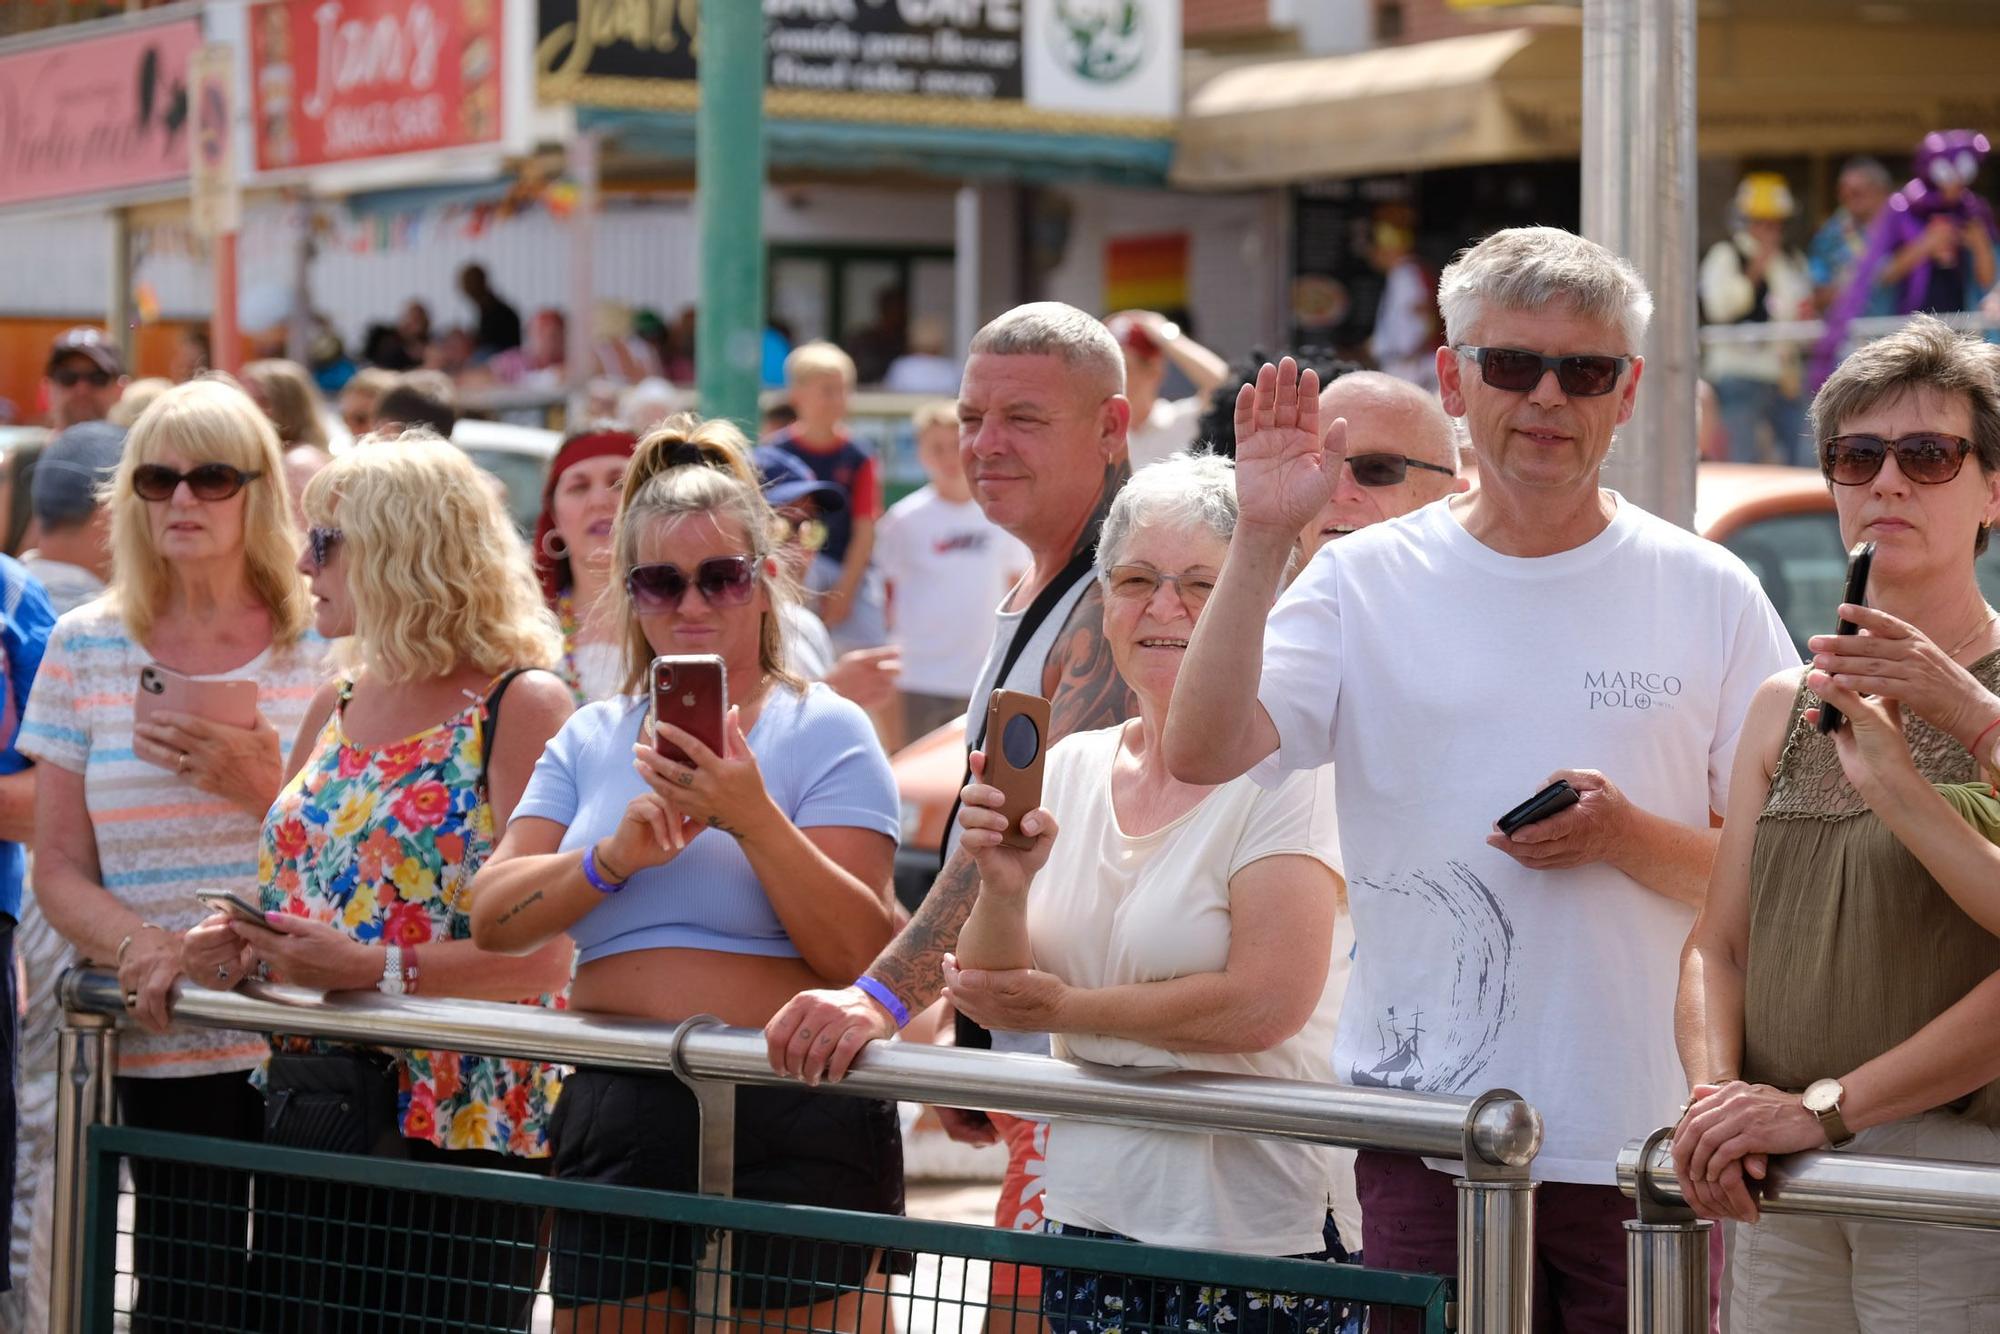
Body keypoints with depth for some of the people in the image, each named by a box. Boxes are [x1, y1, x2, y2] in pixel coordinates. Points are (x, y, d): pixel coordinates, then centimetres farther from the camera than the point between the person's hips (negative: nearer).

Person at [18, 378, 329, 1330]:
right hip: (167, 1053, 1)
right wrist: (142, 948, -11)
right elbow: (59, 870, 8)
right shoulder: (88, 649, 9)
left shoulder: (328, 646, 4)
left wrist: (269, 788, -13)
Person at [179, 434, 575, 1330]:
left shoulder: (522, 708, -8)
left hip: (456, 1125, -7)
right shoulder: (335, 708, 14)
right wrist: (235, 944, 0)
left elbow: (549, 951, -17)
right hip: (308, 1113, 7)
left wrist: (374, 969, -25)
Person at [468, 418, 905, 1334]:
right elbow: (492, 919, 2)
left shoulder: (825, 732, 1)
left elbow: (862, 956, -10)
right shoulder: (590, 740, 14)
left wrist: (755, 819, -21)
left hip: (787, 1134, -4)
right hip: (615, 1126, 4)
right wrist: (615, 857, -14)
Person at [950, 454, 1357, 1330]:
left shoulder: (1288, 769, -9)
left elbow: (1265, 1004, -18)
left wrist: (1067, 1008, -7)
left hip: (1256, 1223, -5)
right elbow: (988, 1001, 5)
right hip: (1090, 1216, 5)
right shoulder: (1070, 767, 8)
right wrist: (1002, 890, -16)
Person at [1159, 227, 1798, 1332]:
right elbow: (1203, 753, -9)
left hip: (1647, 1141, 0)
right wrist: (1262, 539, -15)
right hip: (1425, 1143, 0)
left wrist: (1632, 840, -13)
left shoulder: (1707, 595, 4)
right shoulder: (1367, 583, 5)